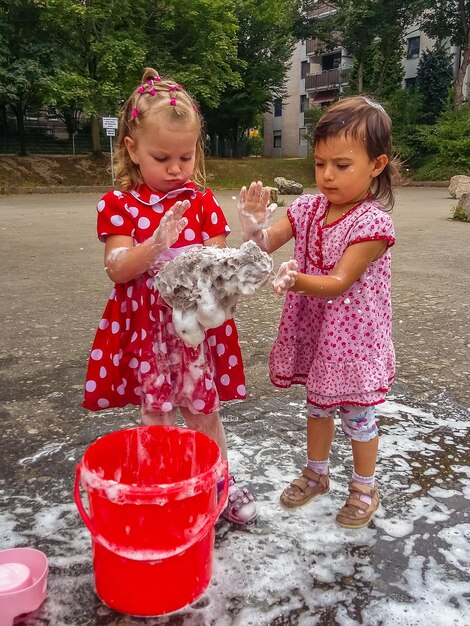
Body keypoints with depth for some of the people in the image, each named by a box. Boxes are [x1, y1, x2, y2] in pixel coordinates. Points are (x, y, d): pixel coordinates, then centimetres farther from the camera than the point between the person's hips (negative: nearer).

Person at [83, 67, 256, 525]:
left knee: (203, 409, 11)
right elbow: (117, 269, -12)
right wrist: (157, 242, -28)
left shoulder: (203, 202, 2)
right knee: (155, 412, 11)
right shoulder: (119, 204, -3)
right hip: (145, 324, -1)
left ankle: (221, 483, 32)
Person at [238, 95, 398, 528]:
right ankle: (316, 473, 43)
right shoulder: (308, 208, -2)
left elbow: (338, 282, -26)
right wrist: (255, 224, -32)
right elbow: (266, 244, -10)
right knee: (317, 404, 21)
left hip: (352, 337, -5)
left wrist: (294, 280, -42)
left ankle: (365, 488, 34)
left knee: (356, 413, 11)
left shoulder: (372, 222, -19)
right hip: (312, 330, 5)